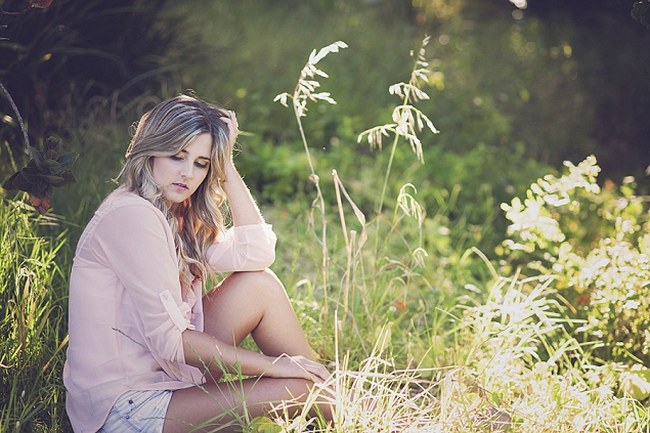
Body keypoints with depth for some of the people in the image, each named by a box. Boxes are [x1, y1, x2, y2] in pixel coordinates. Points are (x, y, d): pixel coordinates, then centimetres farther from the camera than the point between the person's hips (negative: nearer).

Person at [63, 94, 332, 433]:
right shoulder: (132, 215, -17)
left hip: (164, 375, 9)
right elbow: (167, 339, -21)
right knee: (297, 392, -17)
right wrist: (271, 365, -17)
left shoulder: (175, 217, 11)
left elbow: (256, 254, -1)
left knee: (260, 284, 0)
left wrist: (226, 165, 0)